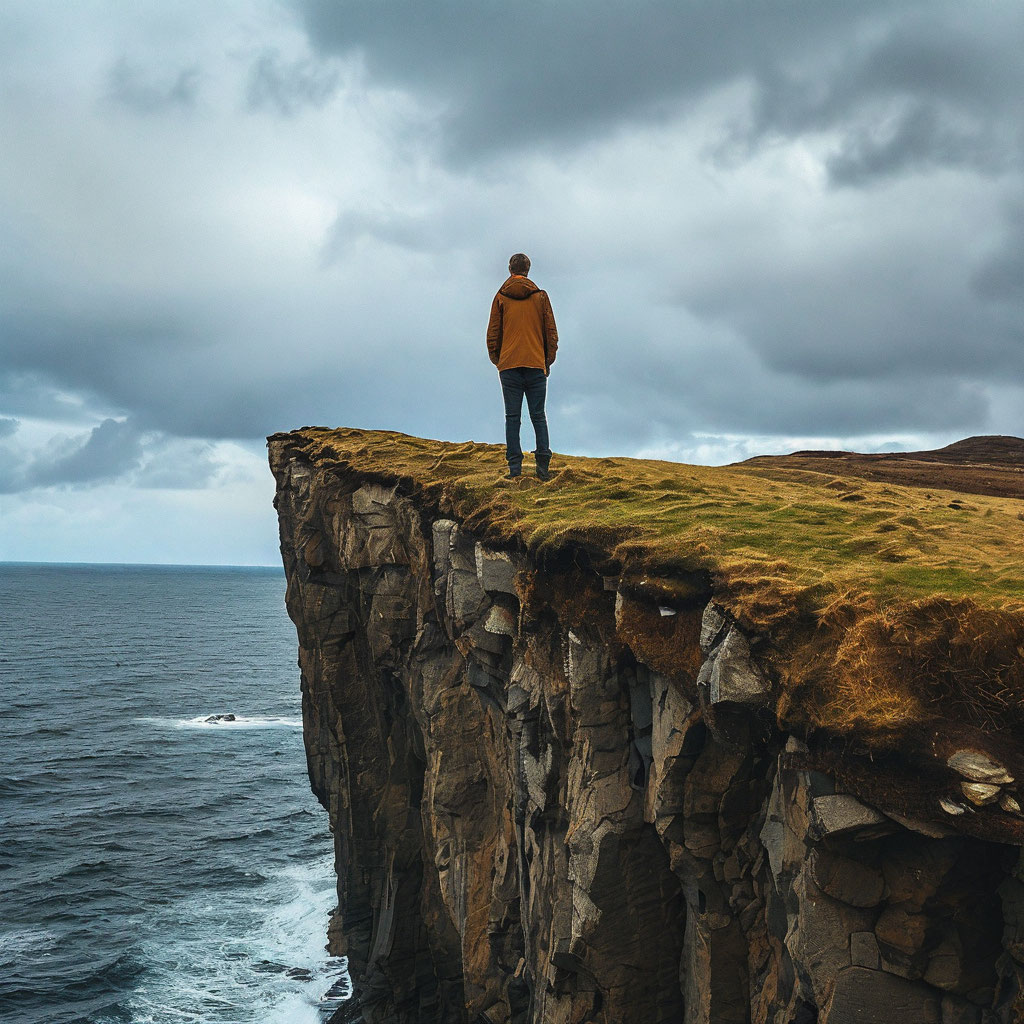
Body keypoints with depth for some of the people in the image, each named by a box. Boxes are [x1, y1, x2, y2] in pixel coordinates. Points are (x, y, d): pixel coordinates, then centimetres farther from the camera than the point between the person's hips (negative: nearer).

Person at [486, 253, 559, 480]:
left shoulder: (501, 297, 5)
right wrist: (548, 361, 15)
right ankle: (543, 463, -5)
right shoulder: (540, 296, 6)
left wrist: (496, 359, 17)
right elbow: (551, 332, 7)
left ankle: (514, 466, -5)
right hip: (536, 365, 0)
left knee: (512, 417, 1)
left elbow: (493, 333, 5)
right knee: (538, 416, 5)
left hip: (509, 365, 0)